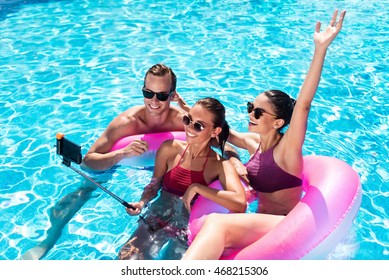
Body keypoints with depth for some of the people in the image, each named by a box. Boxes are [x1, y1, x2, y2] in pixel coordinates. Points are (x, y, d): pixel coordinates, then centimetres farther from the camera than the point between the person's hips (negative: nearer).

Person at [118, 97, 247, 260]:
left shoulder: (220, 165, -10)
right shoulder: (170, 148, 0)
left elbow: (240, 204, -26)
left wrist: (196, 188, -26)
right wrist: (142, 202, -10)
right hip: (157, 219, 2)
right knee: (127, 256, -18)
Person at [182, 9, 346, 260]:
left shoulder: (287, 149, -14)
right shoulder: (255, 142, 6)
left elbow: (303, 105, -30)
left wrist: (321, 48, -38)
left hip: (285, 225, -8)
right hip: (262, 221, 8)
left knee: (216, 223, -31)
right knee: (204, 226, -18)